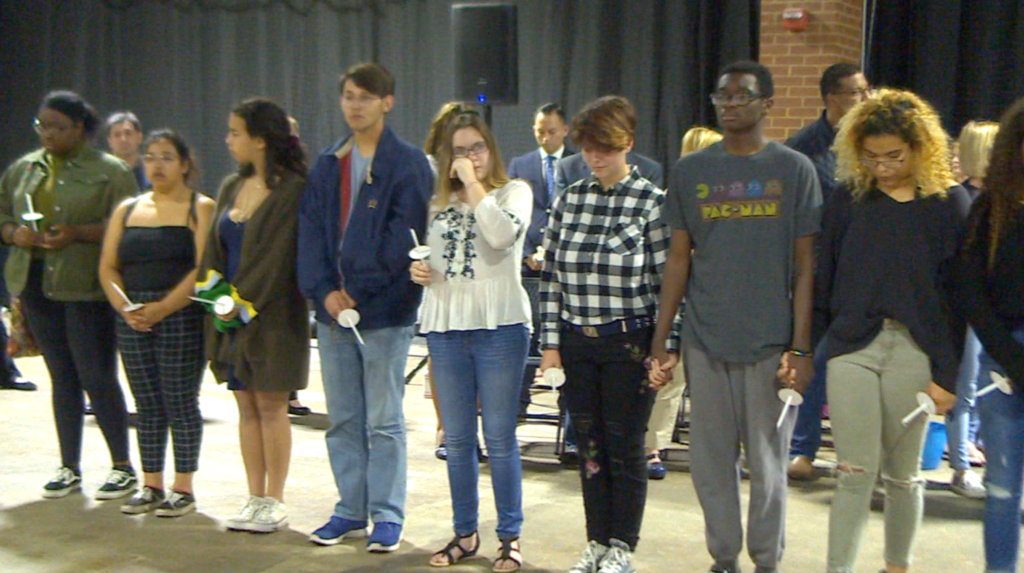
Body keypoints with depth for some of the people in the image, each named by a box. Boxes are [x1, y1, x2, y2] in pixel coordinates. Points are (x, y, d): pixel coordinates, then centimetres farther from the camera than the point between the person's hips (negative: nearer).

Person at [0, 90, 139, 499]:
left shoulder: (109, 171, -2)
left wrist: (77, 233, -19)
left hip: (85, 286, -5)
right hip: (36, 282, 5)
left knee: (98, 377, -4)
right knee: (61, 378, 10)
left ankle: (122, 467, 8)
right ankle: (69, 468, 18)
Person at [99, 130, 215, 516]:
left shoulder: (201, 209, 0)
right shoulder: (127, 210, 16)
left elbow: (203, 268, -11)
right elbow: (108, 267, 11)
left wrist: (162, 308, -18)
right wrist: (124, 307, -7)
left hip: (181, 316, -5)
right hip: (133, 320, 5)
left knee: (181, 403, -3)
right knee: (147, 407, 8)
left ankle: (183, 488, 6)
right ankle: (151, 485, 16)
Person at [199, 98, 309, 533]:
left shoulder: (291, 191, -10)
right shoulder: (231, 187, 13)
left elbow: (280, 256, -15)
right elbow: (214, 247, 14)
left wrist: (244, 303, -15)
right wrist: (218, 293, -1)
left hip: (272, 315, -7)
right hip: (232, 315, 7)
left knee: (270, 407, -1)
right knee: (247, 407, 9)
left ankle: (274, 503, 9)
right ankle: (256, 499, 16)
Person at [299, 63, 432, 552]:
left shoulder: (408, 163, -4)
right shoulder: (327, 166, 12)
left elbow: (403, 235, -12)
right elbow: (311, 232, 7)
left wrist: (358, 290, -15)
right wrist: (323, 290, -8)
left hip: (384, 309, -5)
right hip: (332, 309, 5)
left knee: (384, 421, 2)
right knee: (342, 419, 11)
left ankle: (387, 515, 11)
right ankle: (350, 511, 22)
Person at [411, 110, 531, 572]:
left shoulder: (514, 191, 2)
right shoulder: (438, 202, 15)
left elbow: (502, 234, -19)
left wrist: (474, 184, -11)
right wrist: (417, 270, 3)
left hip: (499, 325, -4)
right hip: (445, 326, 5)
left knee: (499, 437, -1)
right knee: (456, 439, 10)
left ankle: (510, 536, 10)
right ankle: (464, 533, 21)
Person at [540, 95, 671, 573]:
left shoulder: (653, 204, -7)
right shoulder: (568, 201, 5)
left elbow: (667, 282, -7)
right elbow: (551, 277, 7)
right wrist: (551, 342, 3)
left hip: (629, 343, -4)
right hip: (577, 342, 4)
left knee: (625, 446, 6)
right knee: (589, 445, 12)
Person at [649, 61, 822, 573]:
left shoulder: (794, 170, 1)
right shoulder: (690, 171, 7)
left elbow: (805, 265, 0)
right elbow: (678, 258, 8)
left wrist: (800, 347, -6)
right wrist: (660, 342, 4)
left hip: (771, 340, -2)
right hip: (704, 340, 2)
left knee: (767, 460, 6)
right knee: (711, 459, 8)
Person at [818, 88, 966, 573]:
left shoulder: (948, 201, 0)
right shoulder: (850, 197, 5)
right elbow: (823, 281, 7)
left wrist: (948, 374, -3)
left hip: (914, 350, 0)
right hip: (851, 346, 1)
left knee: (902, 474, 11)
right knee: (854, 473, -2)